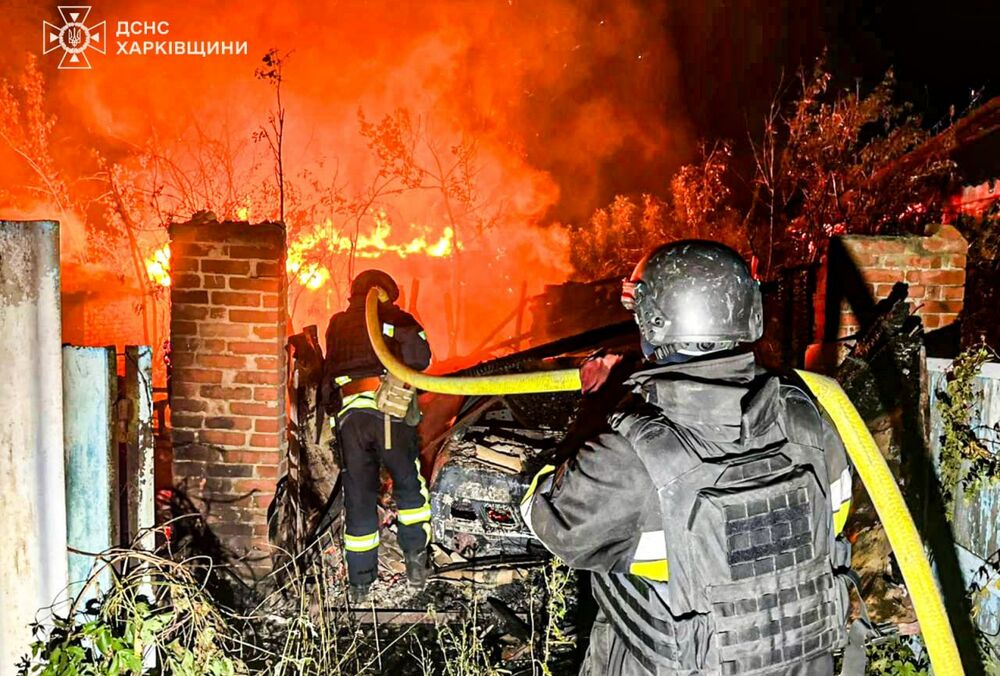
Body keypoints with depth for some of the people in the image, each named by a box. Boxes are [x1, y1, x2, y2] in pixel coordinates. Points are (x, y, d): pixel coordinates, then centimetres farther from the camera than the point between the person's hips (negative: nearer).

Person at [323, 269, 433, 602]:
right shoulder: (396, 319, 11)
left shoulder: (337, 324, 21)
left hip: (347, 414, 3)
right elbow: (420, 358, -3)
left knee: (358, 496, 10)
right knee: (408, 485, 15)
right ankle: (415, 560, 11)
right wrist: (396, 368, 12)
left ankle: (359, 582, 15)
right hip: (389, 410, -3)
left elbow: (329, 369, 17)